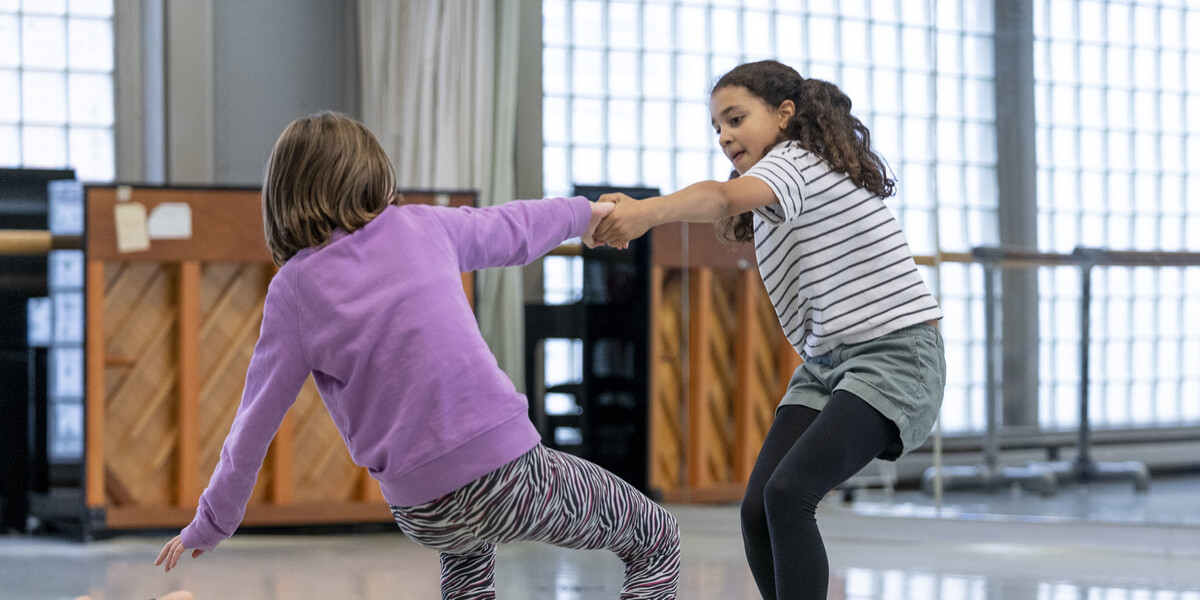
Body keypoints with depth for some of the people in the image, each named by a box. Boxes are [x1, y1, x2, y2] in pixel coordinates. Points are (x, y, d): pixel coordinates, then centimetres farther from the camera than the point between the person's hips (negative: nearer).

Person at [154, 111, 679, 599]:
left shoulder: (295, 287, 3)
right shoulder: (421, 227, 6)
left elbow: (258, 417, 5)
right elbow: (512, 230, 24)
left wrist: (212, 524, 17)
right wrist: (582, 212, 45)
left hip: (419, 512, 2)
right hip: (508, 470, -2)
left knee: (466, 537, 39)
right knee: (658, 540, 17)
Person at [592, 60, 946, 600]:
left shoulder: (796, 158, -12)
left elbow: (725, 196, -31)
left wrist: (648, 211, -48)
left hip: (894, 354, -9)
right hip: (824, 364, 9)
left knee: (787, 493, -25)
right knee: (757, 508, -7)